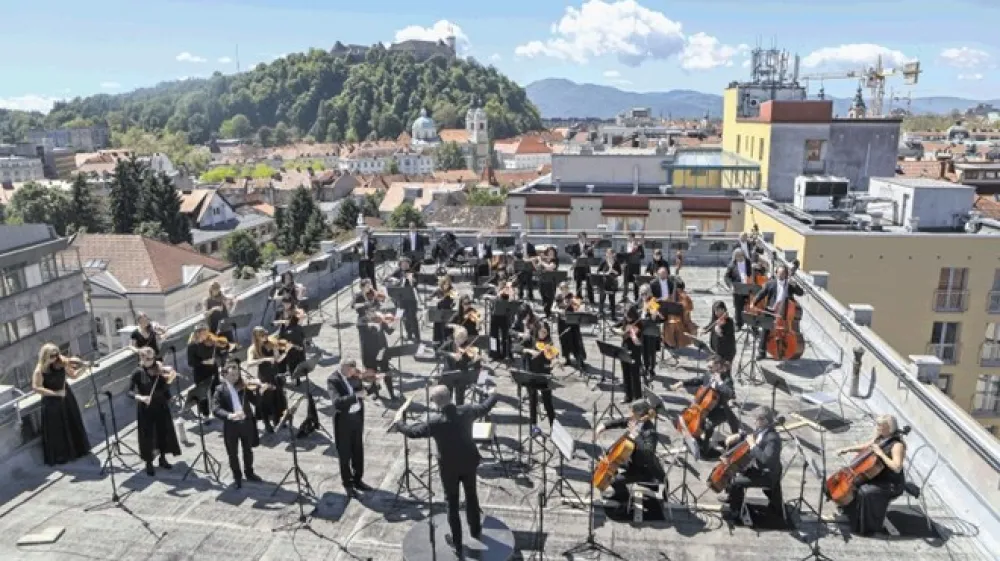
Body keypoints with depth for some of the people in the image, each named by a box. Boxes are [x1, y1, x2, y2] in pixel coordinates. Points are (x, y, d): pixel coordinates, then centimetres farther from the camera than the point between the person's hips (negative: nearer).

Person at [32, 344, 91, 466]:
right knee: (56, 430, 5)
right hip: (52, 401, -5)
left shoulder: (62, 362, -10)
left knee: (73, 424, 19)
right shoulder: (39, 370, -21)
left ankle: (77, 448, 38)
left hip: (66, 397, 5)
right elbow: (36, 388, -23)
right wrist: (55, 393, -25)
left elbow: (73, 375, 0)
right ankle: (58, 456, 21)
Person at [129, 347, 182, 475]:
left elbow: (166, 391, -9)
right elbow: (129, 392, -13)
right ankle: (149, 463, 21)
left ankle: (163, 458, 33)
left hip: (161, 407, 3)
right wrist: (140, 397, -29)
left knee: (164, 432, 13)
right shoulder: (138, 373, -8)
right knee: (147, 435, 5)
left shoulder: (160, 371, -4)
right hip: (146, 409, -3)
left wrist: (170, 380, -25)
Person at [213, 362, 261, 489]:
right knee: (233, 454, 10)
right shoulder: (220, 389, -8)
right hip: (231, 425, -2)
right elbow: (215, 409, -19)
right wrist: (229, 415, -36)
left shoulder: (244, 386, 1)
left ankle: (249, 473, 37)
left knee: (248, 450, 18)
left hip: (246, 423, 2)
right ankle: (237, 476, 30)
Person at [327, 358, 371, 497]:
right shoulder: (333, 380, -19)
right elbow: (337, 402, -33)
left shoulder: (354, 374, -2)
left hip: (357, 416, 5)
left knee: (358, 451, 16)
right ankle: (347, 484, 24)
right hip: (343, 420, -5)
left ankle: (357, 480, 33)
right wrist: (356, 396, -38)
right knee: (345, 453, 8)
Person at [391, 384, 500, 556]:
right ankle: (475, 530, 44)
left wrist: (398, 422, 2)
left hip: (449, 467, -4)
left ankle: (457, 542, 24)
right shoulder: (466, 411, -15)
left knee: (452, 503, 13)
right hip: (469, 462, 4)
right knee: (471, 495, 25)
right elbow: (485, 407, 3)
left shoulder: (435, 422, -26)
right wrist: (493, 395, 24)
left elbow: (412, 432, -17)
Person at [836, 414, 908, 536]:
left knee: (865, 492, -28)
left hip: (891, 484, -9)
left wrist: (881, 454, -31)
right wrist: (848, 449, 3)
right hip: (876, 477, 9)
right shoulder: (879, 438, 3)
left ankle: (867, 527, -10)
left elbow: (897, 468, -33)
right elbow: (864, 447, 17)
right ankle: (851, 516, 24)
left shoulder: (897, 445, -23)